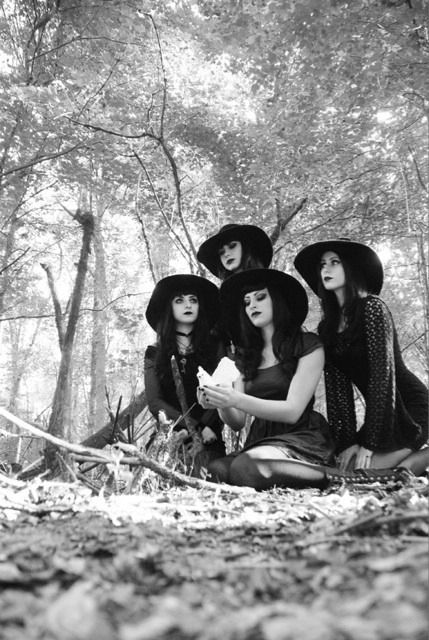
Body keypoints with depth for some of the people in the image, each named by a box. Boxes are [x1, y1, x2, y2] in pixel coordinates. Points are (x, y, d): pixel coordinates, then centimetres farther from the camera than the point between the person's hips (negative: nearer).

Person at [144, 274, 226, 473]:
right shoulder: (155, 353, 10)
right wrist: (196, 428, -10)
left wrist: (204, 429, -16)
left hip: (208, 440, 0)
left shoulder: (215, 349, 9)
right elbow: (155, 403, 1)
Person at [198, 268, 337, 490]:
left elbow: (292, 410, -11)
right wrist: (222, 404, -16)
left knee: (246, 468, -34)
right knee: (214, 470, -26)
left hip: (302, 438, -4)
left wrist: (237, 400, -24)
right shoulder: (245, 356, 13)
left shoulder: (308, 346, -1)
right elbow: (237, 422, 7)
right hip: (260, 440, 4)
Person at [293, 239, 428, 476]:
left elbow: (383, 374, -21)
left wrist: (369, 443, -23)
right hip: (381, 413, 7)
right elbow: (337, 388, 1)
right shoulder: (327, 327, 7)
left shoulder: (372, 307, -14)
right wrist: (346, 442, -9)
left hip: (409, 409, -7)